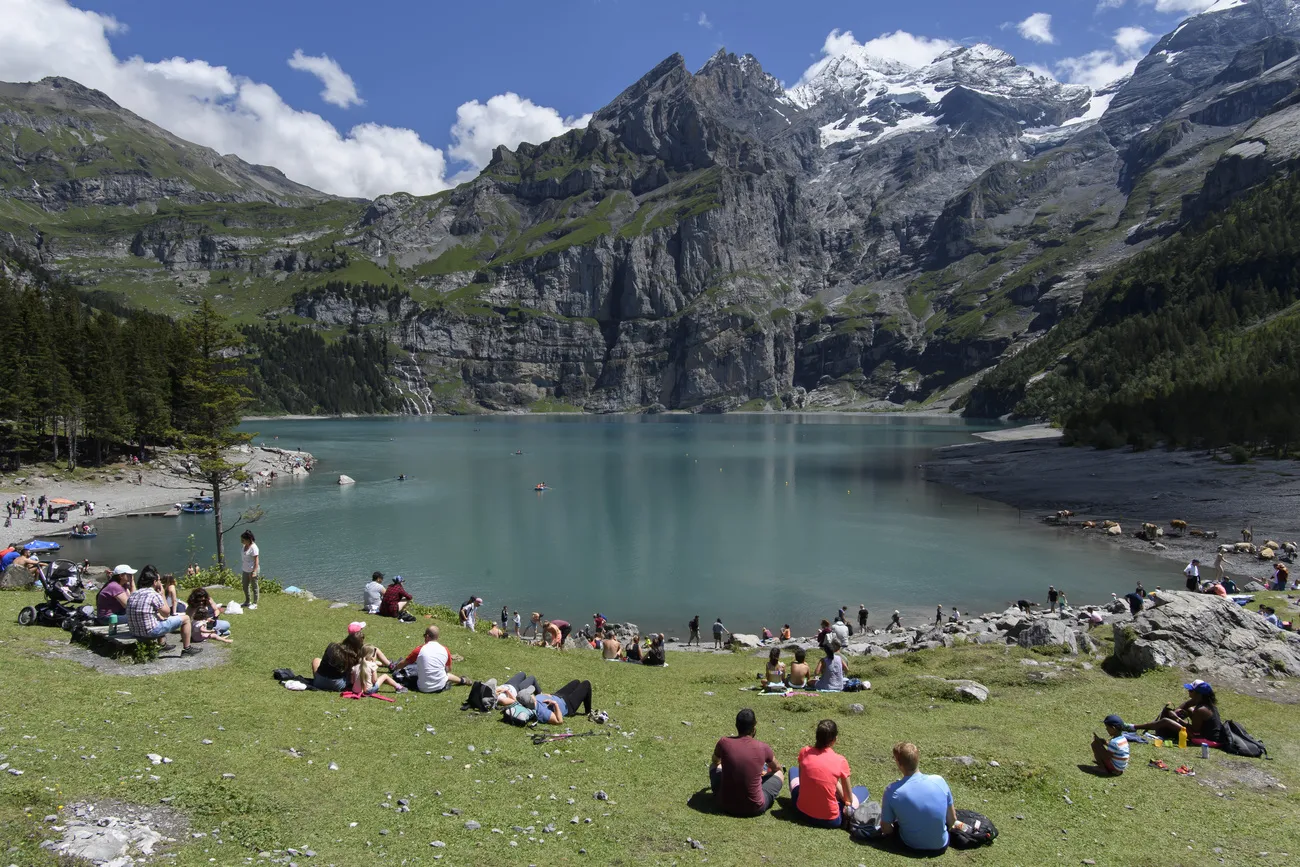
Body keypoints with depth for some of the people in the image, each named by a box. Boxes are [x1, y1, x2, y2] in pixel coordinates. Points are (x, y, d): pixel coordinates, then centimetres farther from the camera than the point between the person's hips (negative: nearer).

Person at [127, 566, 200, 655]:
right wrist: (162, 594, 1)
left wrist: (160, 616, 17)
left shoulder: (133, 595, 7)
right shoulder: (153, 595, -16)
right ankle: (187, 649, 11)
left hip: (135, 633, 8)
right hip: (150, 632, -8)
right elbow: (167, 613, -5)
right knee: (185, 618, 3)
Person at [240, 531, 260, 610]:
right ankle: (247, 602, 35)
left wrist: (254, 572, -23)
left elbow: (256, 560, -21)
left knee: (254, 587, 4)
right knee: (245, 587, 19)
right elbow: (244, 558, 14)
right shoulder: (245, 546, 5)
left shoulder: (253, 547, -21)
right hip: (245, 570, 9)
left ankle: (254, 604, 13)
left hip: (252, 570, -9)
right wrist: (242, 568, 15)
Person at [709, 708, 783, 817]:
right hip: (755, 808, -1)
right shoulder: (763, 748, -11)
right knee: (779, 773, 21)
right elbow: (776, 768, 14)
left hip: (726, 805, 1)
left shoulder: (724, 743, -11)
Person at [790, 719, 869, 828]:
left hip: (802, 812, 1)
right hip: (830, 820, 0)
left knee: (793, 770, 28)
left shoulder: (804, 752, -9)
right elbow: (848, 799, -6)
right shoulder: (840, 761, -16)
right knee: (863, 790, 22)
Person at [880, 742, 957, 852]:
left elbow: (886, 829, -11)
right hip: (941, 845, 2)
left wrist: (893, 830, 12)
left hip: (912, 846, -1)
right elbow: (952, 819, -5)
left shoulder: (892, 791, -23)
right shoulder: (939, 780, -18)